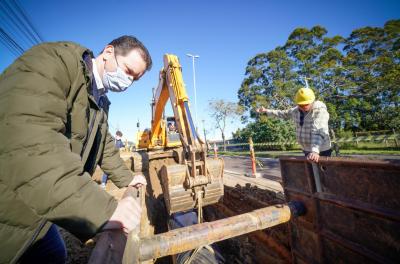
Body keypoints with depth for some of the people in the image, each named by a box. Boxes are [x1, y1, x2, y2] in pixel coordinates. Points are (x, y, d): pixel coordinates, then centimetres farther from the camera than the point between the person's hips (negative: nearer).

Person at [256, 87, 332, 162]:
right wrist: (266, 111, 18)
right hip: (307, 151, 6)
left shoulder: (320, 111, -21)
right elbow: (283, 114, 17)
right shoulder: (296, 111, -2)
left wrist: (315, 151, -48)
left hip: (322, 151, -5)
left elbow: (318, 132, -35)